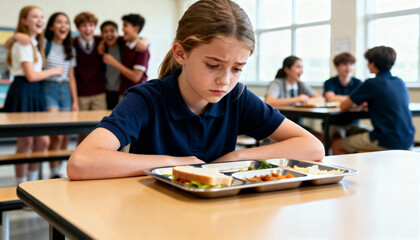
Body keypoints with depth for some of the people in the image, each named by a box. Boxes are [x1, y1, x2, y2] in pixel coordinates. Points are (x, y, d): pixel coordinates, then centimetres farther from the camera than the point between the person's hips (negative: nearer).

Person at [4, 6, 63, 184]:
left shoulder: (35, 43, 19)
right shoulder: (23, 43, -9)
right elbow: (31, 75, -15)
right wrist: (53, 71, -2)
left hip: (35, 92, 8)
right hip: (22, 91, -8)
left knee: (43, 141, 5)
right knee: (26, 142, -2)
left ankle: (32, 181, 20)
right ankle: (21, 186, 10)